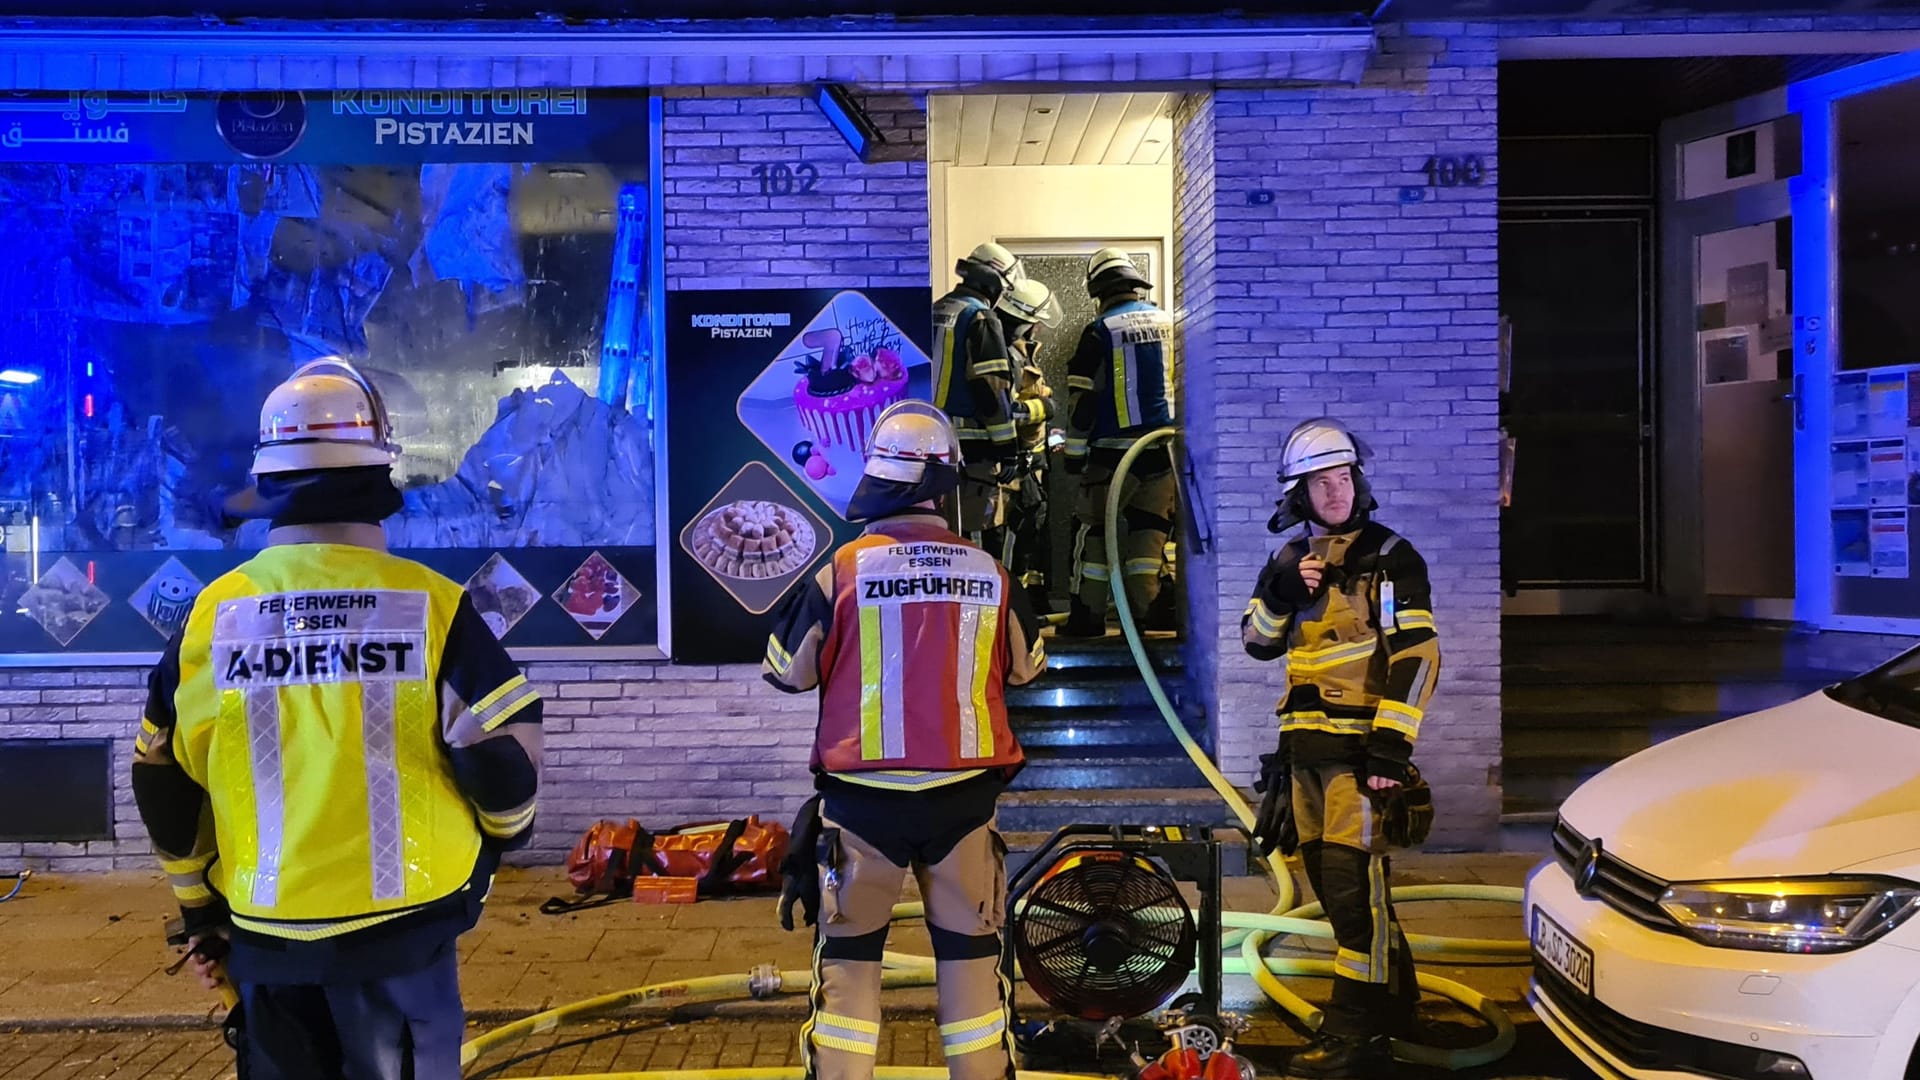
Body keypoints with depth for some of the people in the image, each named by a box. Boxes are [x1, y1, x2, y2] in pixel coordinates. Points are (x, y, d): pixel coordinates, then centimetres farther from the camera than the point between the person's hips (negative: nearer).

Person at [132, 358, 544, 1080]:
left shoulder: (209, 617, -3)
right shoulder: (430, 605, -13)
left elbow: (166, 788, 6)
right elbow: (505, 754, -10)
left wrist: (201, 912, 20)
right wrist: (504, 833, 12)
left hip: (266, 937, 3)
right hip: (402, 929, -3)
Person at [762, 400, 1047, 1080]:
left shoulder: (844, 569, -10)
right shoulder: (989, 573, -2)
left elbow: (786, 670, 0)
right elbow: (1027, 667, 14)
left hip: (864, 798, -2)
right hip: (962, 796, 2)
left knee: (850, 955, 12)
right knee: (970, 952, 15)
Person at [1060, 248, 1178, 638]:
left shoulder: (1100, 331, -6)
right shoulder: (1169, 323, 8)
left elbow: (1082, 400, -7)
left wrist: (1074, 453, -1)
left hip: (1115, 449, -4)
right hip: (1164, 447, 4)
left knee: (1096, 527, 4)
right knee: (1149, 527, 10)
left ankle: (1089, 613, 4)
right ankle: (1146, 608, 7)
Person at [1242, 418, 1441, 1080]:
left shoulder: (1390, 558, -5)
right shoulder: (1290, 561, 14)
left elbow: (1418, 656, -11)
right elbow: (1258, 643, 11)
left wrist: (1390, 746, -19)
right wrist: (1281, 592, -9)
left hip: (1362, 746, -7)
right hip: (1305, 745, 7)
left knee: (1352, 881, -11)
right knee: (1328, 879, 14)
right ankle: (1394, 998, 32)